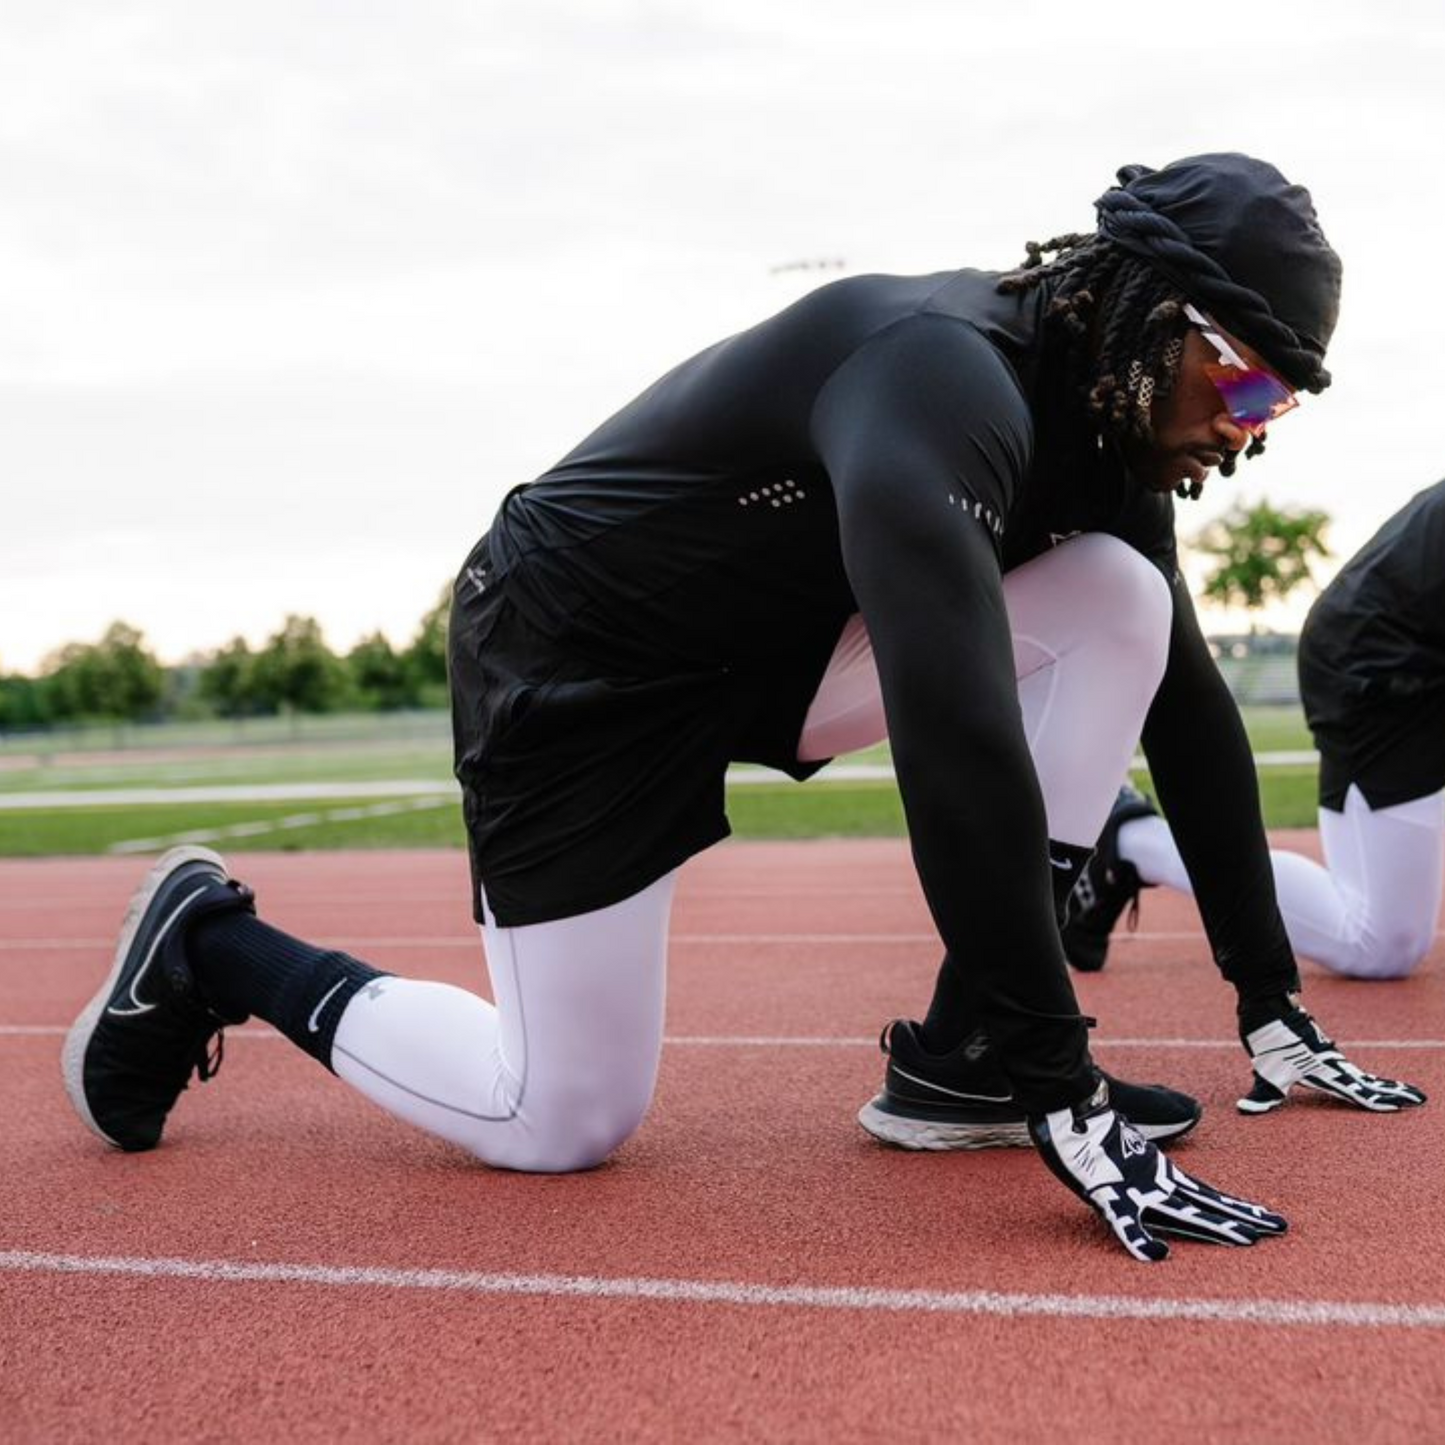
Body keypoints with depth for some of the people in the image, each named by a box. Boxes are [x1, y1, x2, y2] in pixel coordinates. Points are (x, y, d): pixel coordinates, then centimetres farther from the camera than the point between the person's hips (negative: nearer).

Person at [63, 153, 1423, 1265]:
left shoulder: (1102, 419, -2)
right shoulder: (943, 374, -31)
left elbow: (1186, 698, 2)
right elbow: (956, 734, -41)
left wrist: (1268, 994, 0)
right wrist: (1065, 1091, -40)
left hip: (775, 645, 8)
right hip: (578, 666, -8)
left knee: (1120, 602, -9)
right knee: (566, 1121, -6)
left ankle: (964, 1058, -6)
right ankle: (215, 947, 14)